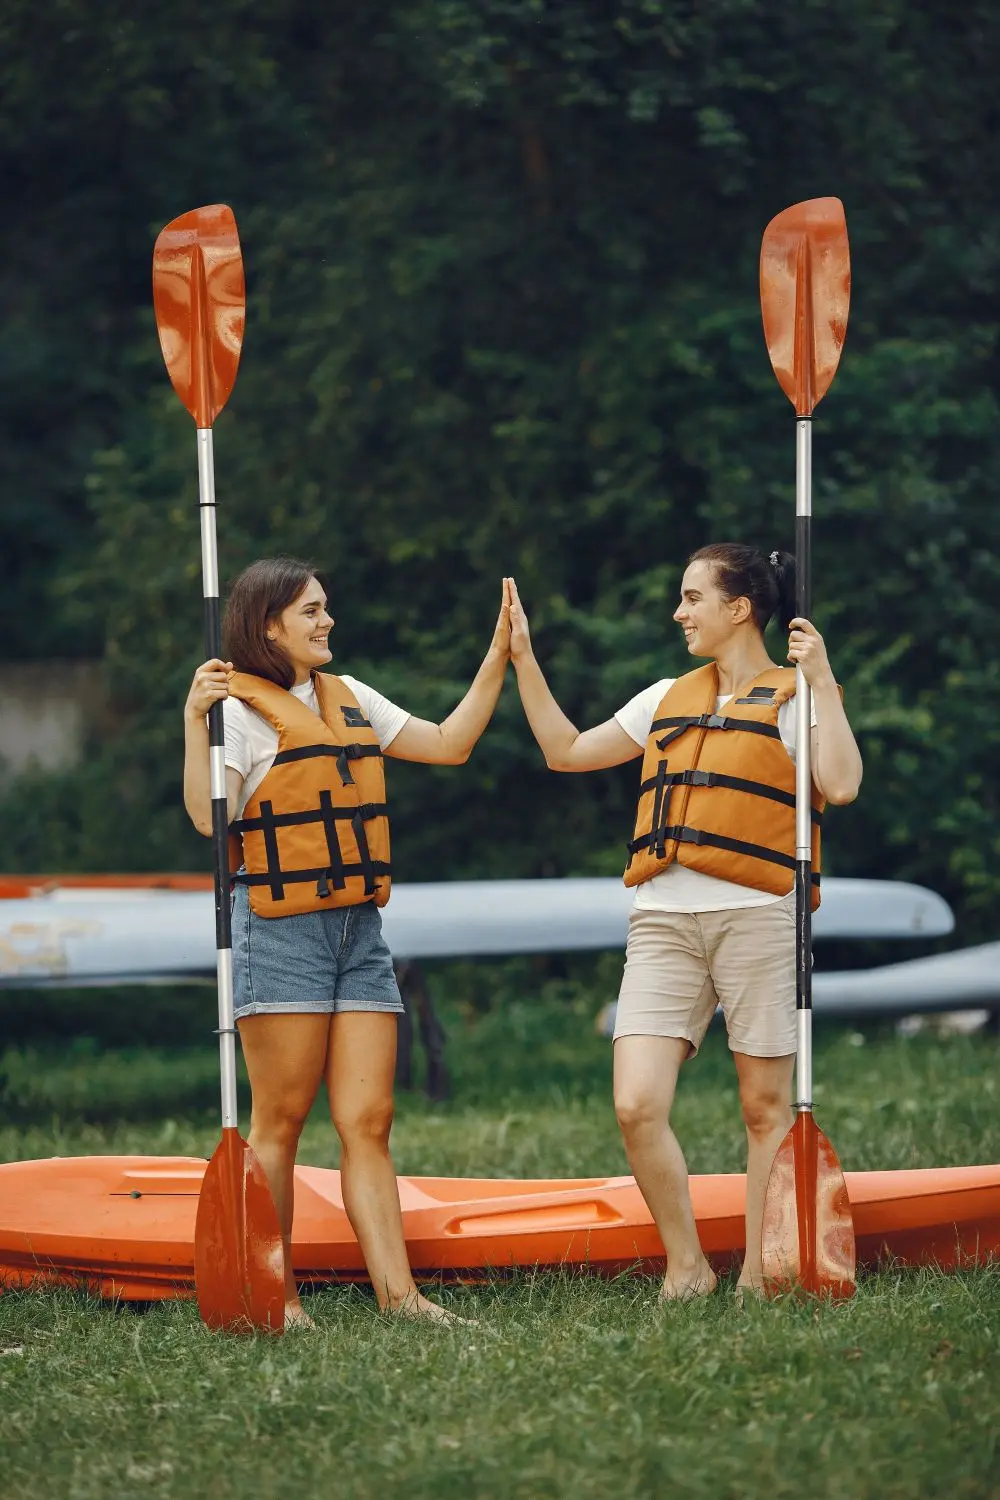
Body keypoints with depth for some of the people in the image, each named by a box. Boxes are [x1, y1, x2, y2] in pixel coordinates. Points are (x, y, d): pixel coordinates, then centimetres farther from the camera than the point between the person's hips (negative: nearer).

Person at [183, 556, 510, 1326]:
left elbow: (450, 744, 20)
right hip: (280, 930, -6)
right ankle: (277, 1296, 1)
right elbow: (208, 816, -15)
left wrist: (498, 658, 17)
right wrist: (195, 719, -24)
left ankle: (399, 1292, -7)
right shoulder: (242, 708, -3)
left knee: (369, 1122, -1)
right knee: (281, 1121, -3)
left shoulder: (349, 698, 18)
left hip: (358, 927, 6)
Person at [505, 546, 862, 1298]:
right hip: (664, 921, 5)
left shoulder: (793, 699, 4)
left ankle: (758, 1278, 8)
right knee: (637, 1105, -9)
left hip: (757, 917, -4)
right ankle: (687, 1268, 3)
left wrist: (821, 679, -13)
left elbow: (840, 784, -15)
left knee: (766, 1105, 1)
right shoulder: (668, 699, 20)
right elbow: (566, 750, 27)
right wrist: (523, 659, 24)